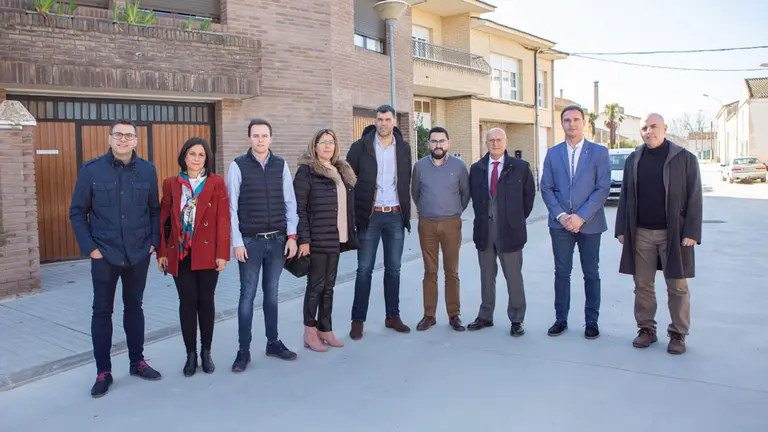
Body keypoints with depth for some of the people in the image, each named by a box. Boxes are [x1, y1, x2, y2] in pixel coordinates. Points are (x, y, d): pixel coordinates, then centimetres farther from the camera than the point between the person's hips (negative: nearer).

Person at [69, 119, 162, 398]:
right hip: (104, 255, -2)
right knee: (102, 310, 6)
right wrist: (89, 247, -8)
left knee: (134, 307, 14)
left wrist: (154, 241, -2)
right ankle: (103, 371, 17)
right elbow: (77, 212, -1)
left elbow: (155, 209, 6)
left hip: (139, 254, 2)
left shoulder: (147, 170, 0)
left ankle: (137, 362, 27)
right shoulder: (91, 170, -5)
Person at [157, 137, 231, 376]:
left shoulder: (216, 183, -1)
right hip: (180, 253, 1)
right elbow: (163, 219, 6)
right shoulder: (171, 184, 5)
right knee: (187, 302, 5)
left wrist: (222, 253, -10)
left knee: (206, 301, 7)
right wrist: (161, 252, 1)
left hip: (207, 253, -1)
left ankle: (206, 352, 21)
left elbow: (223, 220, -5)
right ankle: (191, 354, 17)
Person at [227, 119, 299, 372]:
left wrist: (291, 236, 1)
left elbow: (290, 202, 6)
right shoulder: (238, 166, -3)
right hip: (250, 241, -2)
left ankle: (273, 343, 25)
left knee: (272, 293, 12)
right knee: (248, 295, 2)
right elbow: (232, 207, -4)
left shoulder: (281, 165, 5)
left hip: (278, 240, 3)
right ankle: (244, 350, 13)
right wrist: (237, 242, -8)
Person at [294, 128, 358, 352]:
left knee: (329, 286, 11)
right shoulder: (306, 171, -6)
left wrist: (349, 234, 10)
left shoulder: (342, 171, 16)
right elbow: (299, 208, -11)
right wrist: (303, 239, -17)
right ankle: (310, 332, 11)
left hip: (335, 239, 6)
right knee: (316, 285, 0)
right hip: (317, 239, -6)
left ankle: (325, 330, 20)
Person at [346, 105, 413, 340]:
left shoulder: (403, 147, 7)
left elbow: (406, 181, 13)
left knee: (393, 268, 10)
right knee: (364, 269, 1)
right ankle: (358, 320, 10)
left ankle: (393, 316, 22)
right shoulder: (360, 146, -3)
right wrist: (354, 213, -5)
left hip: (396, 215, 3)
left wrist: (406, 211, 9)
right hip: (370, 215, -3)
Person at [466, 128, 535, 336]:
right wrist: (482, 218, 11)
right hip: (484, 230, 3)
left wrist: (517, 219, 7)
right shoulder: (476, 169, 7)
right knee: (486, 276, 13)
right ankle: (485, 316, 24)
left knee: (514, 277, 2)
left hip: (509, 231, -3)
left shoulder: (521, 167, -1)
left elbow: (529, 196, 6)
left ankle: (517, 320, 14)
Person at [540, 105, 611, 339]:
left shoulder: (599, 152, 1)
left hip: (589, 223, -1)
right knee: (562, 273, 8)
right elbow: (546, 188, 4)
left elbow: (603, 188, -6)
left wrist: (581, 217, -14)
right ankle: (560, 319, 18)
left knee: (591, 274, 7)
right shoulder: (552, 153, 7)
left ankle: (591, 321, 18)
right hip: (560, 224, 2)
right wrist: (560, 215, -9)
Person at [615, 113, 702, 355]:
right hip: (640, 233, 3)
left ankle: (678, 334, 16)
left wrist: (691, 233, -10)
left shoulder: (685, 159, -1)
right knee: (642, 285, 8)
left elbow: (694, 198, -3)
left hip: (673, 233, -2)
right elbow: (625, 197, 9)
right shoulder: (633, 160, 8)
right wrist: (622, 229, 5)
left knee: (677, 287, 5)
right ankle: (646, 329, 20)